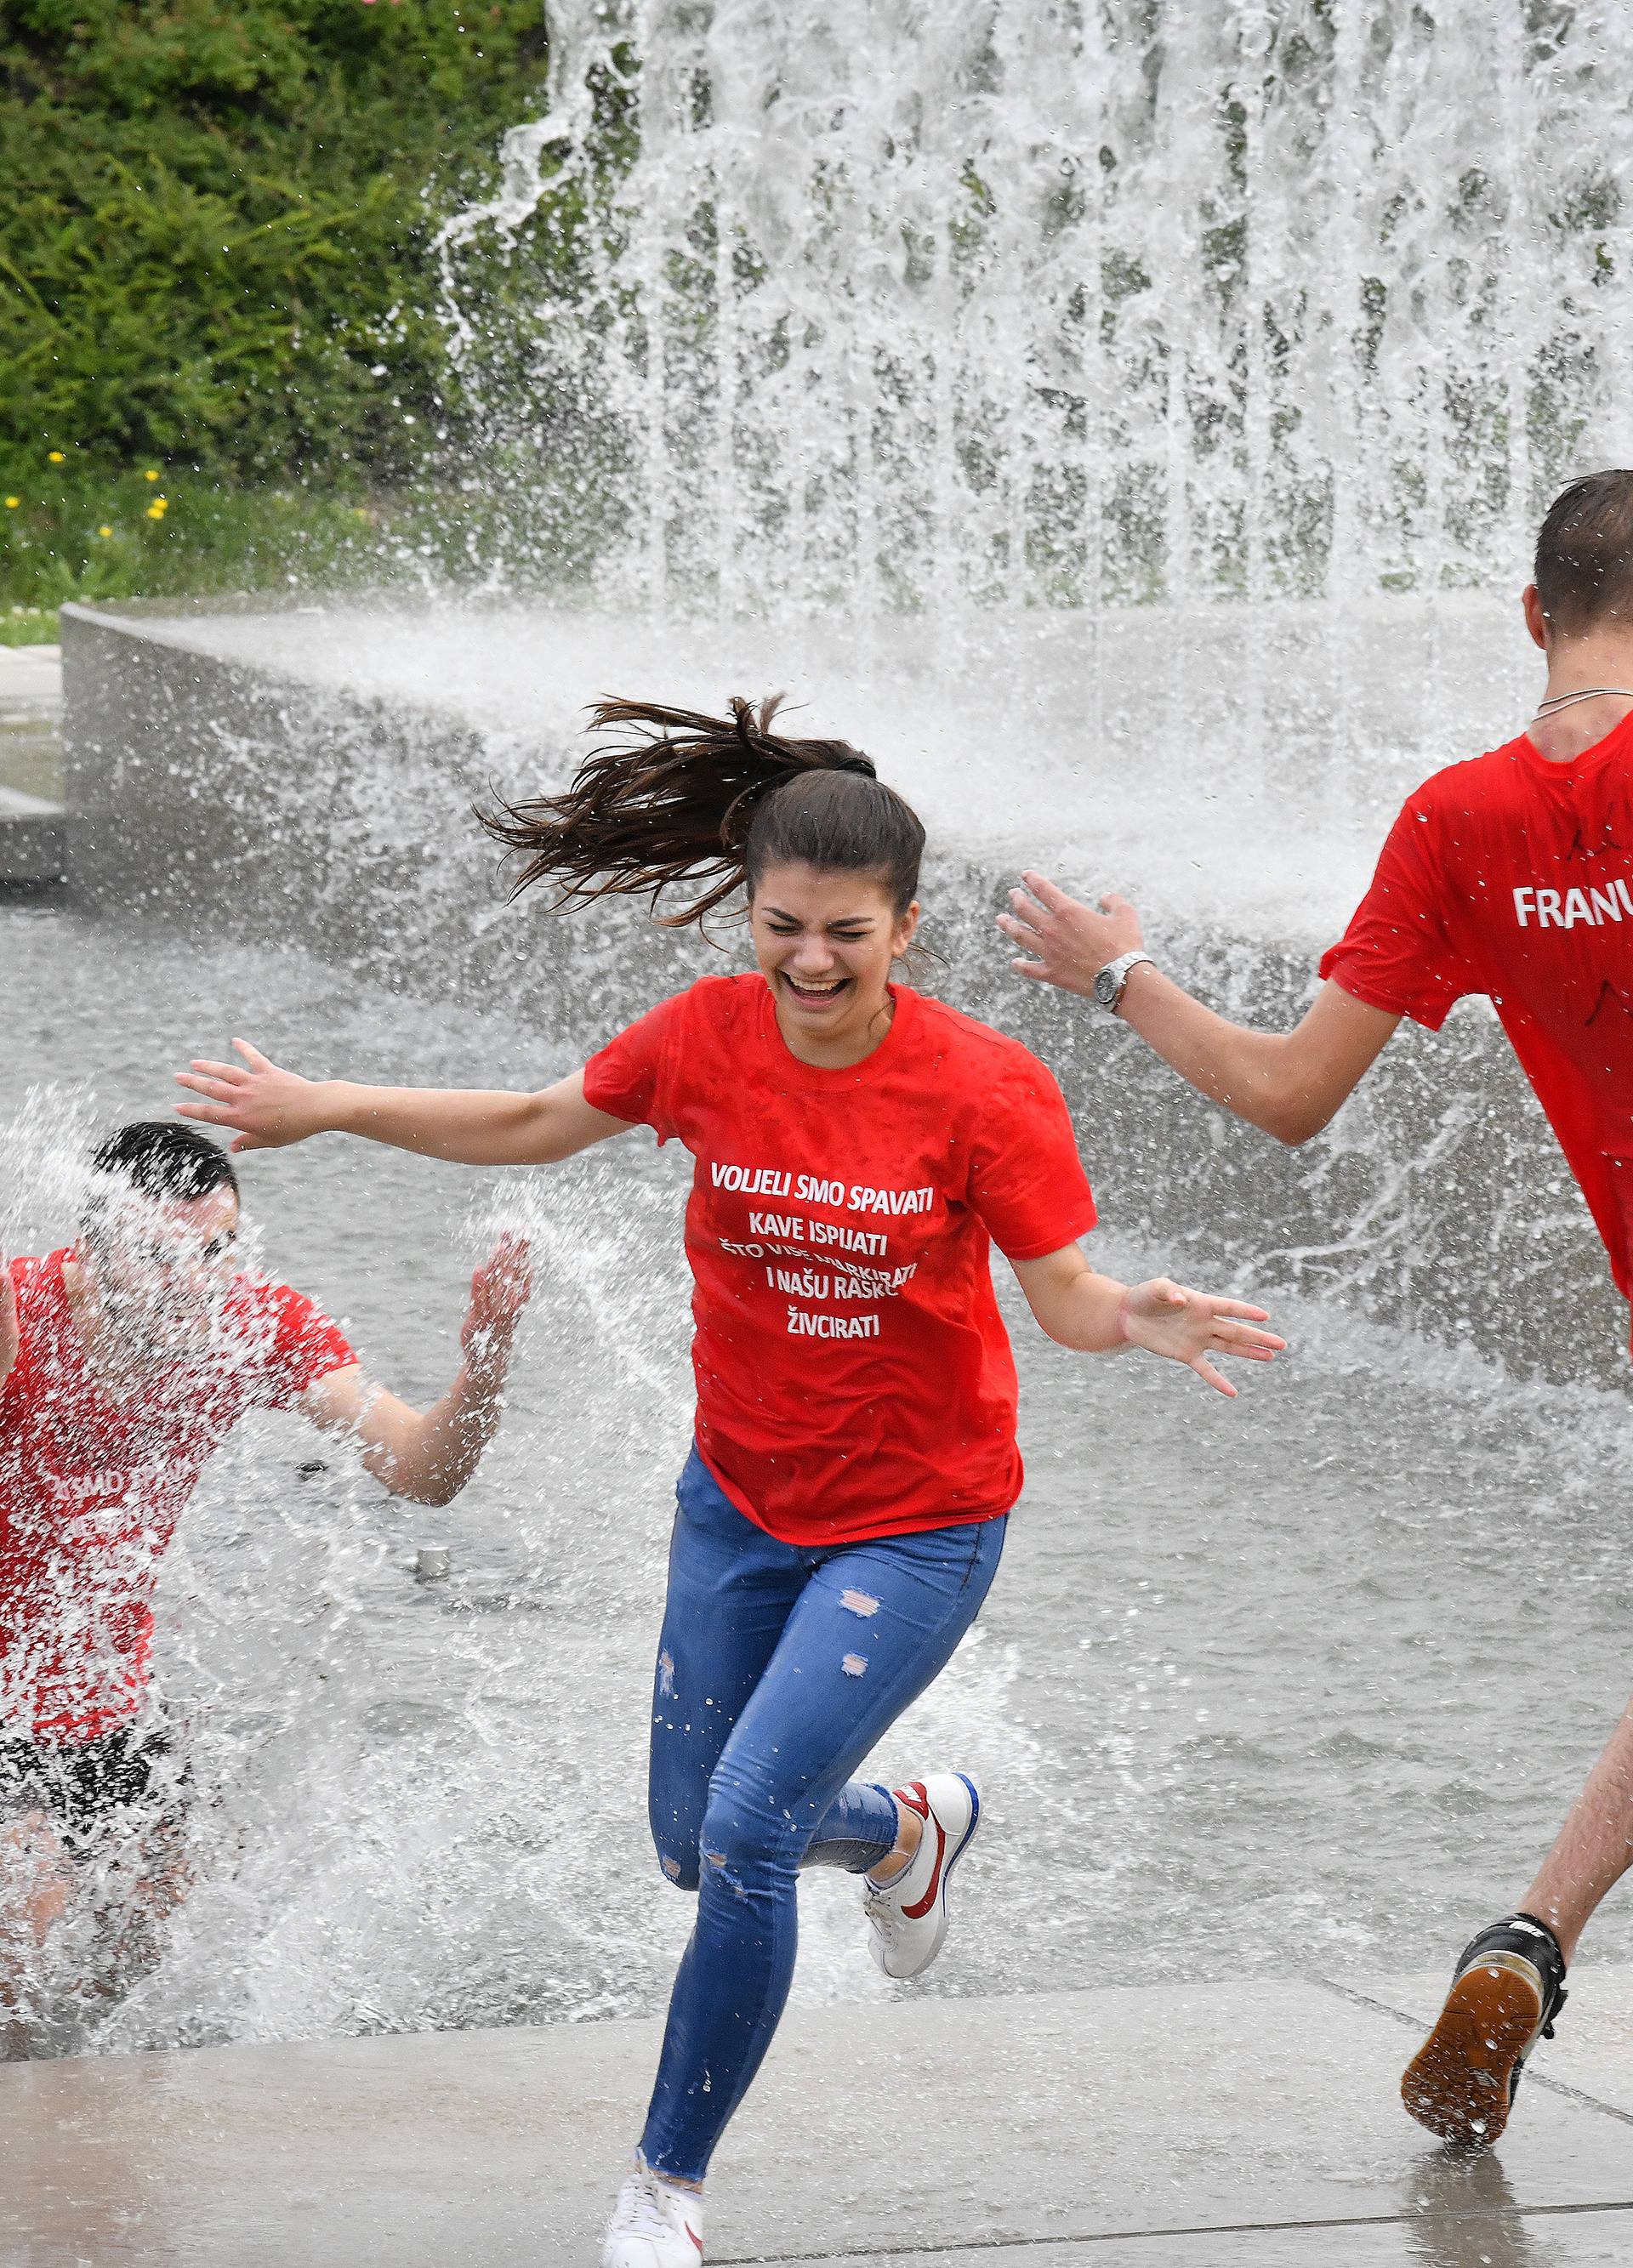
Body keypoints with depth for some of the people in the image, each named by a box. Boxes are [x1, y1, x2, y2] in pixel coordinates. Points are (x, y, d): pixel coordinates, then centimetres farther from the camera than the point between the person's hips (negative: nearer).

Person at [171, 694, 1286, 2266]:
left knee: (746, 1831, -16)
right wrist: (322, 1111, 9)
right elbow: (537, 1128, 7)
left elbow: (1063, 1295, -14)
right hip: (739, 1497, 5)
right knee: (692, 1845, 15)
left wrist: (1140, 1321, -37)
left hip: (917, 1519, -5)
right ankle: (910, 1828, 49)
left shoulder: (984, 1089, -20)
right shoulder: (707, 1039, -10)